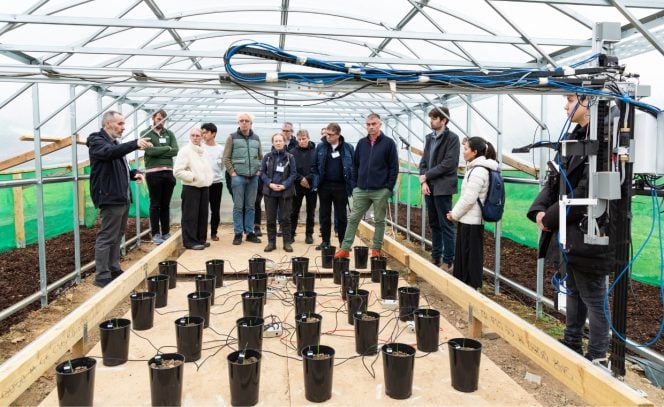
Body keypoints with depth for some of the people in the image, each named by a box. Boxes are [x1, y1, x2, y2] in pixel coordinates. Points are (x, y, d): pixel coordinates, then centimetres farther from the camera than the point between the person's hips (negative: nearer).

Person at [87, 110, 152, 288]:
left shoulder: (115, 142, 21)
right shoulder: (97, 141, -8)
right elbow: (110, 152, -31)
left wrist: (134, 173, 8)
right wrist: (135, 144, -42)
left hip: (122, 198, 10)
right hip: (110, 198, -10)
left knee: (117, 236, 15)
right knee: (106, 238, -7)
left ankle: (114, 269, 25)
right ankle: (101, 276, -2)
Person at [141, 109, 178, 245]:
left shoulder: (169, 133, 13)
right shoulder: (146, 133, 2)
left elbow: (175, 151, 0)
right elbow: (150, 150, -14)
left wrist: (158, 152, -8)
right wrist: (167, 148, -3)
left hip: (168, 172, 4)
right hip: (153, 173, -4)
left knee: (166, 205, 10)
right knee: (155, 205, 1)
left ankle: (166, 232, 16)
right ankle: (155, 234, 6)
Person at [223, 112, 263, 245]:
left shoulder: (256, 138, 11)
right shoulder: (232, 137, 0)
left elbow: (260, 156, 17)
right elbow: (226, 157, -2)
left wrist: (259, 170, 5)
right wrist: (232, 172, -8)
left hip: (253, 177, 3)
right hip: (238, 177, -3)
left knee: (250, 206, 8)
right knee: (238, 206, -1)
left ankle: (250, 232, 14)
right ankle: (238, 233, 6)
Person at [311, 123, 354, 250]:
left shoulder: (348, 148, -2)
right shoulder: (320, 147, 2)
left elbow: (353, 167, 0)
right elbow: (314, 166, 6)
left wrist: (351, 185, -6)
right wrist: (316, 182, -5)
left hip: (341, 186, -1)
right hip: (324, 186, 2)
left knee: (342, 215, 6)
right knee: (324, 215, 9)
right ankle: (325, 241, 20)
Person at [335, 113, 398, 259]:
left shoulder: (389, 143, -3)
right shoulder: (361, 143, 9)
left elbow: (394, 167, -4)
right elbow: (355, 165, 14)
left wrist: (389, 187, -9)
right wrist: (355, 184, 7)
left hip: (381, 191, -3)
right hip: (361, 190, 4)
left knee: (379, 221, 7)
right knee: (353, 219, 3)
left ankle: (376, 249, 17)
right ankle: (345, 248, 8)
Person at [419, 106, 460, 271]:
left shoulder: (452, 138, -8)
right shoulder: (429, 137, 13)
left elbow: (449, 164, -16)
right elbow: (423, 161, 12)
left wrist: (427, 176, -12)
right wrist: (423, 182, -3)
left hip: (442, 188, -7)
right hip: (429, 187, 7)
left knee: (446, 225, -1)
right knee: (434, 225, 14)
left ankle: (448, 261, 6)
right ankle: (435, 257, 24)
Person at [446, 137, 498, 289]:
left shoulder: (478, 171, -16)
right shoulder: (475, 168, 14)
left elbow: (469, 198, -19)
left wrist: (454, 214, -8)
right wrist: (455, 212, 10)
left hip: (471, 221, -9)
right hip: (468, 219, 9)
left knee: (470, 255, 0)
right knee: (463, 253, 16)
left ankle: (472, 287, 10)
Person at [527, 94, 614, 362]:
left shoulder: (602, 140, -19)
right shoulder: (574, 137, 10)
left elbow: (586, 193, -22)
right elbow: (555, 181, 11)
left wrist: (551, 218, -13)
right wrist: (540, 210, -4)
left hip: (587, 234, -9)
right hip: (568, 232, 9)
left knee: (593, 297, 4)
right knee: (573, 290, 21)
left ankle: (597, 356, 19)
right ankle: (572, 343, 38)